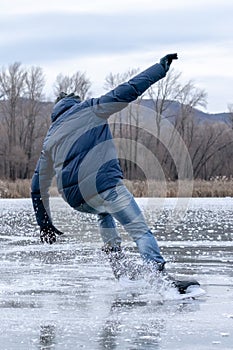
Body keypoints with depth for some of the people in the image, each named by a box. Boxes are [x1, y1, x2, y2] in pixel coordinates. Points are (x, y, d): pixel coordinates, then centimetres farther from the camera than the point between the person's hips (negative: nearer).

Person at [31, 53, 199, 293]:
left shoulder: (50, 138, 25)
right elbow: (127, 91, 5)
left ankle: (114, 254, 18)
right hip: (102, 183, -5)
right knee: (140, 230, -8)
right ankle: (157, 271, -34)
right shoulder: (88, 110, 13)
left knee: (104, 212, 37)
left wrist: (45, 223, 32)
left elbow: (38, 186, 25)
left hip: (73, 198, 5)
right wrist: (161, 67, 11)